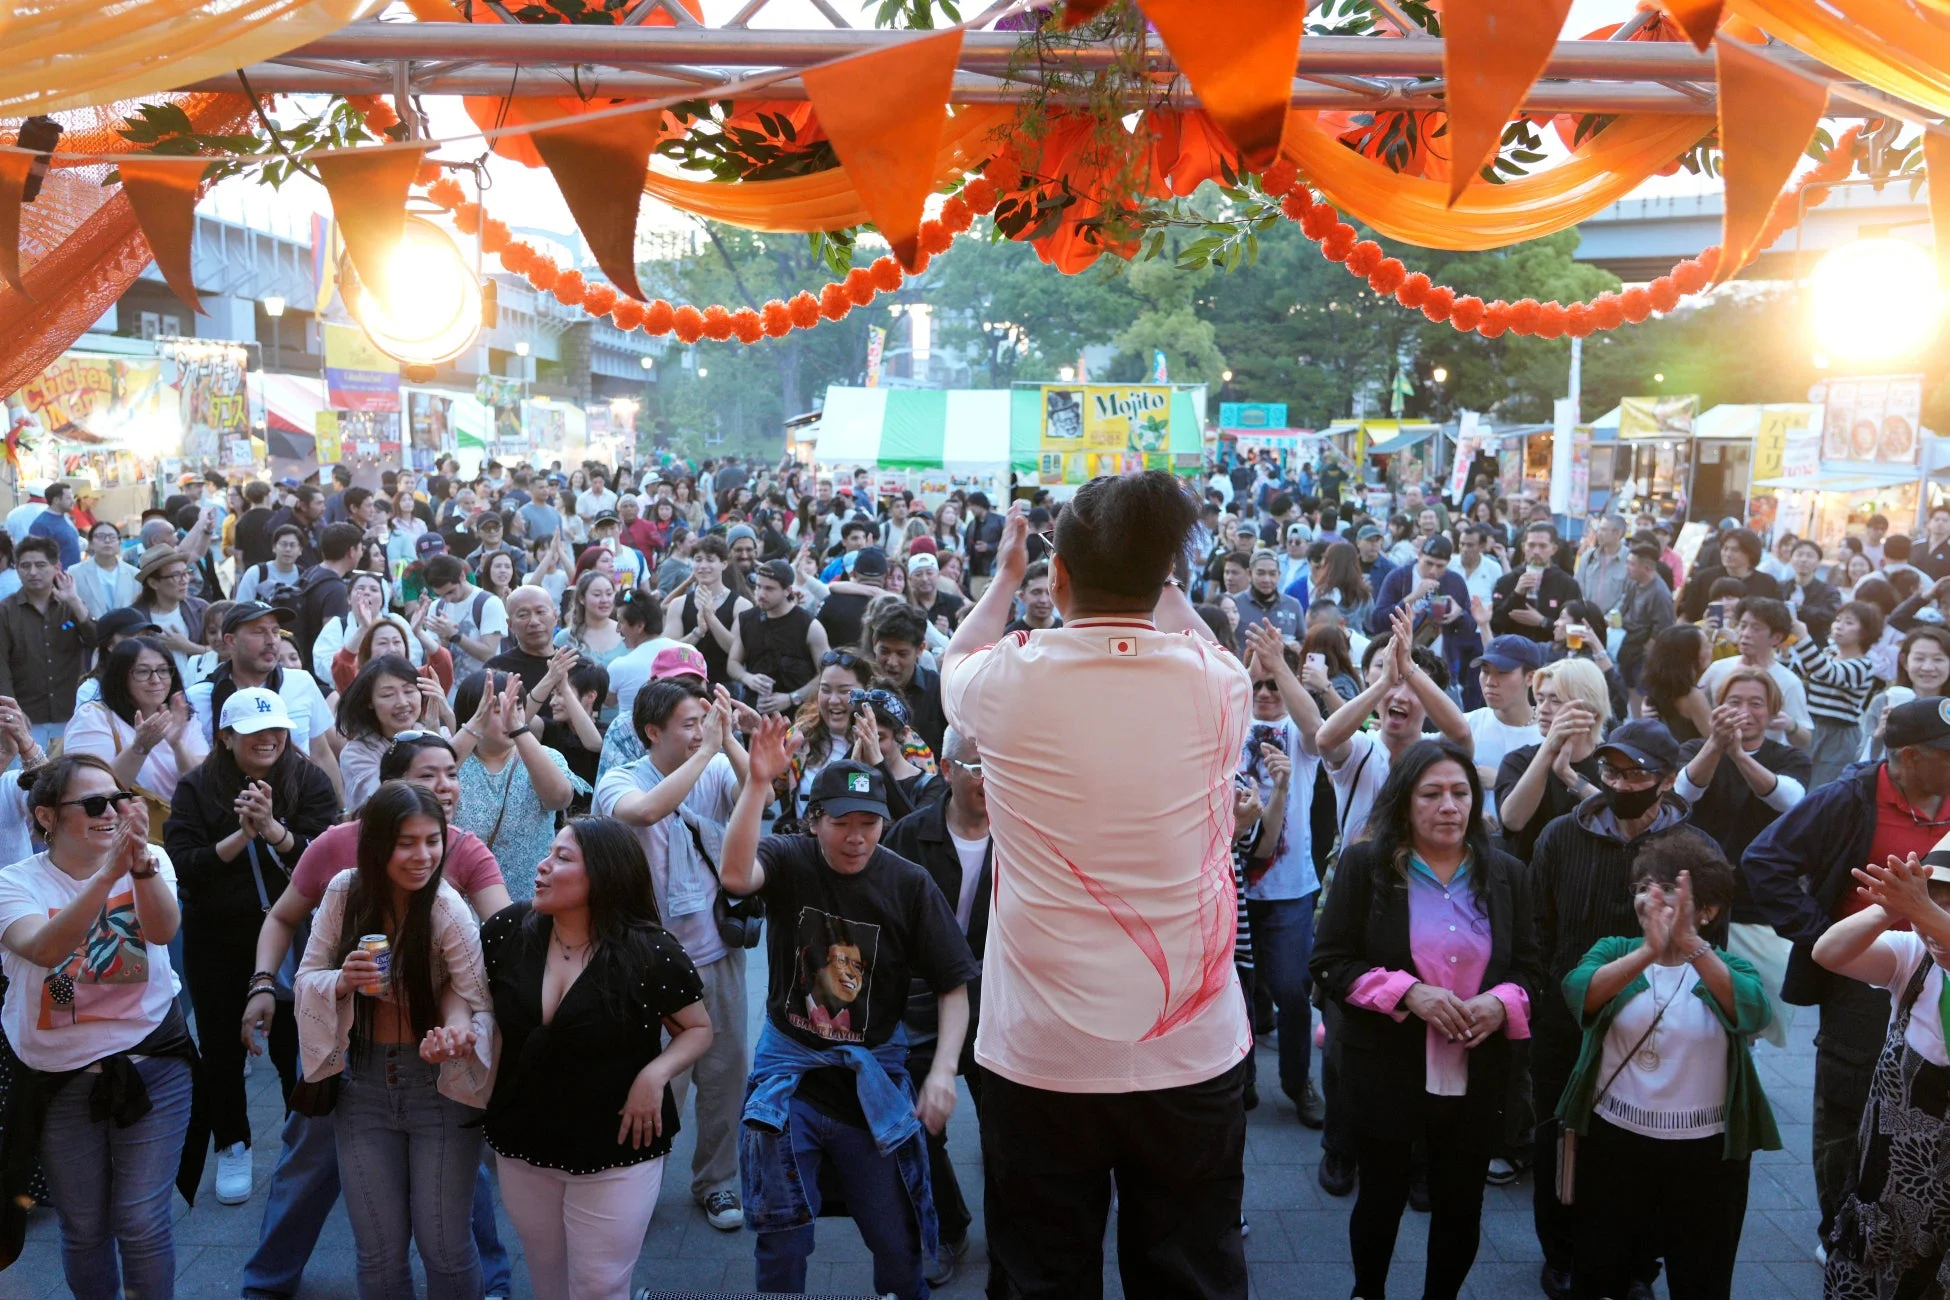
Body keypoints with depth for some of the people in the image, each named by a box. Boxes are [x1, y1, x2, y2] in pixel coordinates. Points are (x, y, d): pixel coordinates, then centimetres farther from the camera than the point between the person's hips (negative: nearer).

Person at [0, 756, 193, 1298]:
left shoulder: (151, 860, -7)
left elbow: (163, 929, -28)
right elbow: (46, 949, -31)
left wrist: (140, 862, -47)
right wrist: (108, 873, -46)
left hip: (152, 1066, 0)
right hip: (60, 1080, 1)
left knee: (141, 1222, 0)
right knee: (83, 1228, 14)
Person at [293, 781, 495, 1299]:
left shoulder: (447, 909, -19)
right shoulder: (344, 892, -9)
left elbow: (476, 1002, -18)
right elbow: (307, 980, -1)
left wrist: (458, 1033, -40)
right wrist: (343, 981, -23)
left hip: (438, 1082, -3)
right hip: (363, 1080, 3)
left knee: (443, 1247, 2)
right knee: (378, 1250, 10)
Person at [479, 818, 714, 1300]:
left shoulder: (650, 952, -16)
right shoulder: (508, 931, -8)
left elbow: (699, 1029, -5)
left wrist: (655, 1074, -22)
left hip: (617, 1152, -4)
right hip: (522, 1148, 4)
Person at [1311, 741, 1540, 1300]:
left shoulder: (1505, 873, 4)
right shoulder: (1363, 864, -6)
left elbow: (1530, 966, 8)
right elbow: (1330, 963, -8)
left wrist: (1501, 1003, -14)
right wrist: (1407, 992, -21)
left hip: (1476, 1074, 3)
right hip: (1385, 1068, -2)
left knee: (1461, 1207, 12)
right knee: (1383, 1197, 12)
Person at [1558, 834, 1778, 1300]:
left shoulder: (1728, 966, -2)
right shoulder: (1615, 950, 0)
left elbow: (1754, 1013, -26)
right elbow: (1579, 992, -23)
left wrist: (1691, 944, -40)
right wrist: (1649, 951, -40)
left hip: (1707, 1152, 0)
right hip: (1614, 1141, 1)